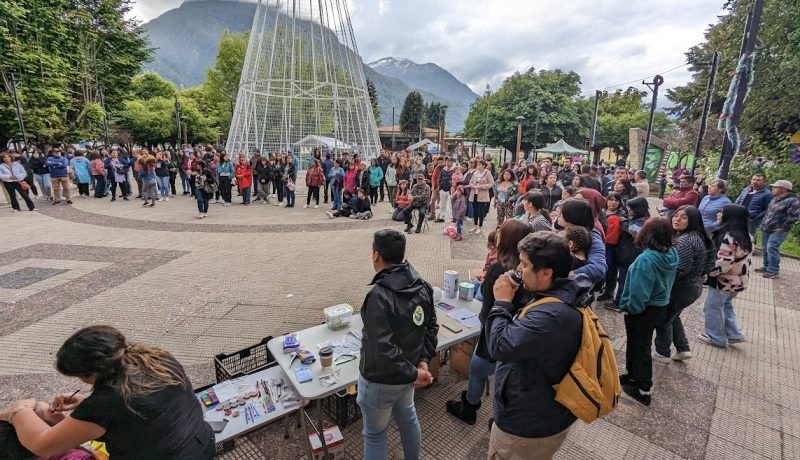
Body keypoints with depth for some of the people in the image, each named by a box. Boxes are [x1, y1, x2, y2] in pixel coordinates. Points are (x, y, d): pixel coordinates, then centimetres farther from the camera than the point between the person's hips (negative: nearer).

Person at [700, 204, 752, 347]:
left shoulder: (728, 238, -27)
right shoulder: (746, 236, 4)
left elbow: (723, 262, -29)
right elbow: (745, 259, 13)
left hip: (724, 281, -9)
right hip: (738, 280, 9)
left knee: (712, 307, 7)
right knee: (725, 305, 25)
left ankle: (716, 337, 19)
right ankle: (734, 334, 30)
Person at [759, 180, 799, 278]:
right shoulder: (775, 199, 11)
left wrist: (782, 228, -15)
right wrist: (764, 223, 16)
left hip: (778, 230, -8)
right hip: (766, 229, 8)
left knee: (771, 248, -14)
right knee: (766, 249, 12)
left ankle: (773, 270, -6)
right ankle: (767, 266, 24)